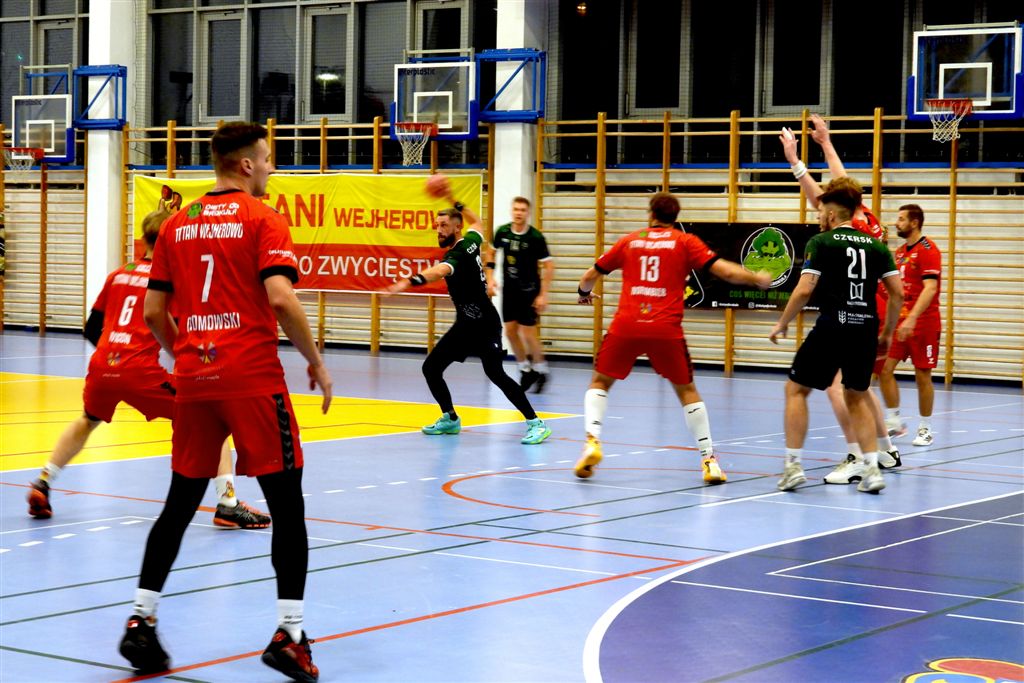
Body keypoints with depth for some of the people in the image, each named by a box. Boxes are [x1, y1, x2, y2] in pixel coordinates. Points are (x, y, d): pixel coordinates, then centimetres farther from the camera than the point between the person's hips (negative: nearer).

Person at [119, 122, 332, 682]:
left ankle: (141, 621, 10)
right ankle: (288, 634, -5)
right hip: (254, 379, -5)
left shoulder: (177, 225, 12)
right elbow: (280, 298, -16)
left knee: (180, 504, 14)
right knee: (286, 503, 1)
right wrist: (316, 362, -5)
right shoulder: (263, 219, -4)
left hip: (194, 381, 5)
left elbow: (153, 312, 11)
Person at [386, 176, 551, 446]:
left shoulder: (457, 254, -21)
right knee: (431, 368, 7)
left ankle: (535, 423, -14)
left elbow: (440, 271, -45)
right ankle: (450, 419, 22)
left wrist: (410, 282, -61)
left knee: (495, 374, -20)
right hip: (465, 324, 10)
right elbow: (476, 222, 29)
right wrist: (454, 201, 28)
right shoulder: (469, 242, 4)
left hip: (484, 324, -10)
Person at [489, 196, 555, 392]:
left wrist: (543, 295, -17)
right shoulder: (502, 232, -4)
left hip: (529, 290, -5)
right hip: (509, 289, 5)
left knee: (528, 332, -7)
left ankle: (541, 370, 13)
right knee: (510, 330, 5)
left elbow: (548, 266, -13)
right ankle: (525, 369, 22)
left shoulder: (536, 237, -16)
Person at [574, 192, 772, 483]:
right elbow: (725, 270, 0)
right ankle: (708, 459, 11)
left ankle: (592, 440, -5)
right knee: (686, 390, 16)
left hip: (626, 326, 1)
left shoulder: (629, 240, 15)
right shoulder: (685, 242, 8)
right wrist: (757, 279, 17)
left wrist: (584, 293, 43)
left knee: (600, 383, 17)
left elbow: (590, 276, 21)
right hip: (666, 329, 0)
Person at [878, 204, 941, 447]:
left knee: (922, 375, 0)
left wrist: (912, 318, -31)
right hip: (900, 321, 7)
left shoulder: (928, 250, -12)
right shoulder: (900, 252, 12)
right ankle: (895, 422, 9)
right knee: (884, 368, -1)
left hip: (923, 323, -7)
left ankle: (925, 429, 11)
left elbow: (930, 289, -22)